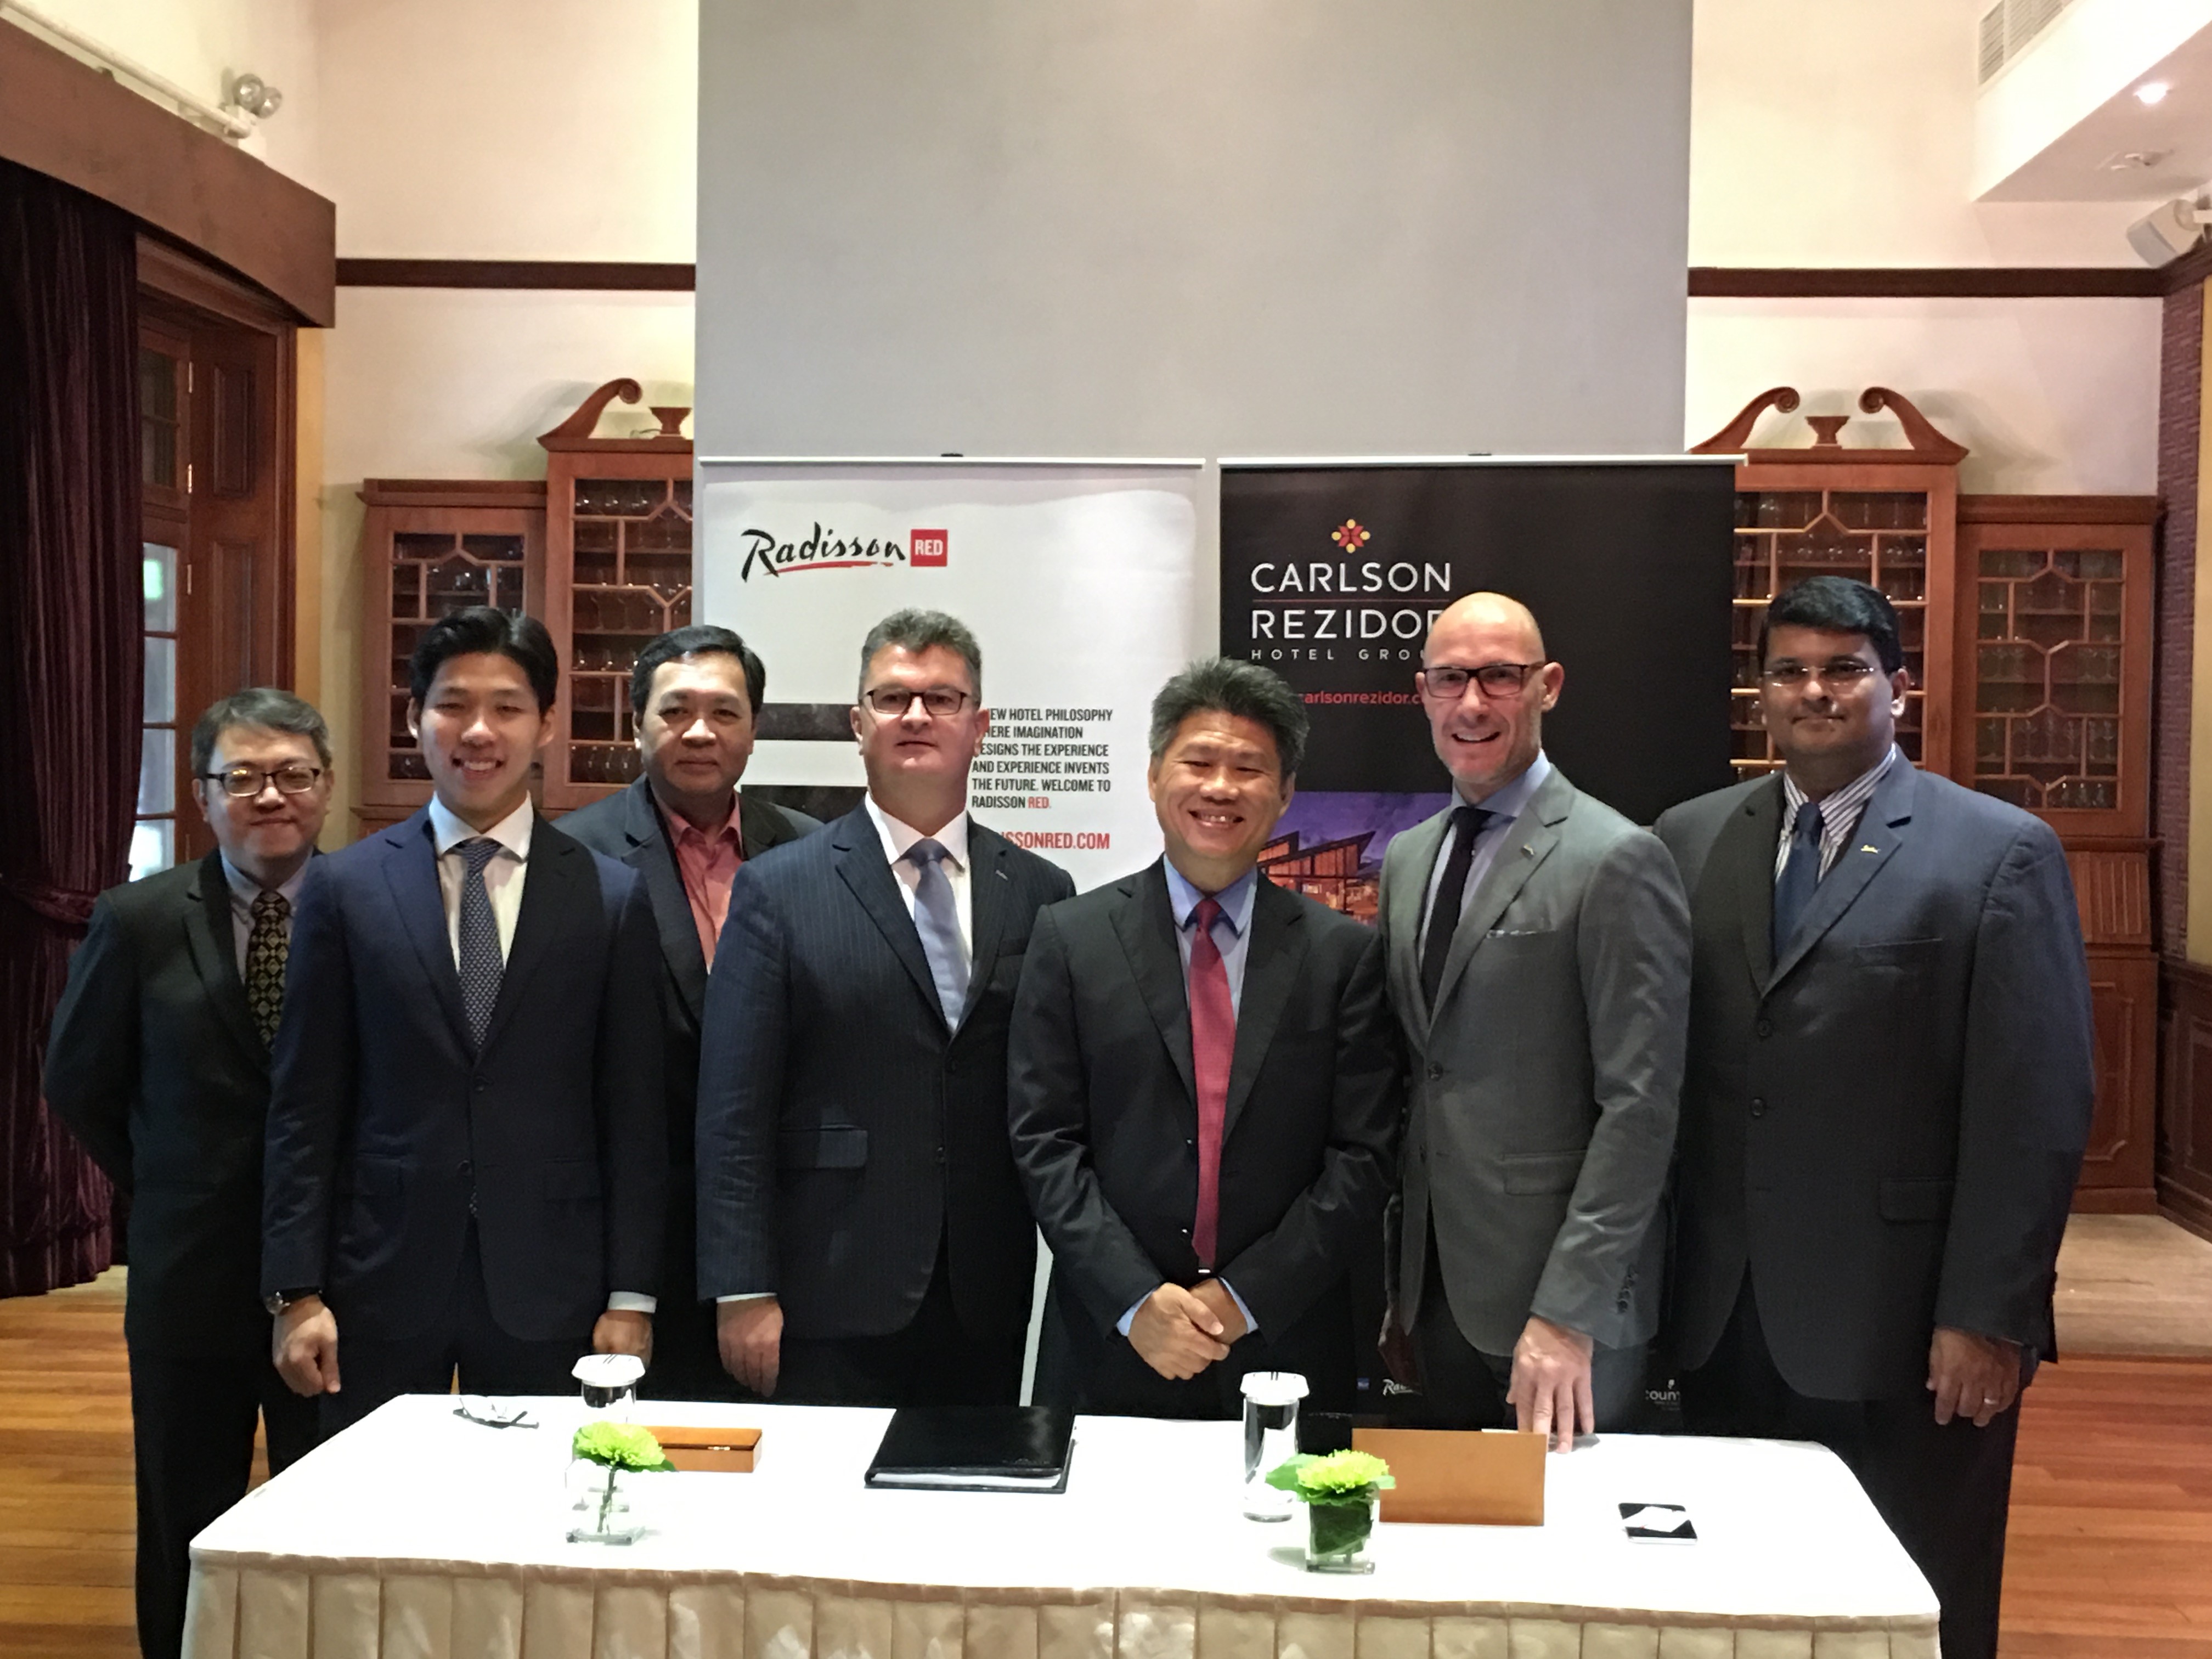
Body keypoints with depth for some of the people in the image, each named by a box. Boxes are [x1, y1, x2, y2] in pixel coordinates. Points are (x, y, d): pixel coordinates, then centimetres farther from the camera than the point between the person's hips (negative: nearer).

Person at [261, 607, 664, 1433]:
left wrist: (631, 1297, -1)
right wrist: (295, 1291, -2)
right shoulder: (344, 888, 2)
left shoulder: (613, 897, 1)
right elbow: (304, 1107, 2)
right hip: (381, 1281, 1)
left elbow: (633, 1115, 1)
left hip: (548, 1289, 0)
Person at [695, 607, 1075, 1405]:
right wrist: (743, 1294, -8)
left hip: (988, 1311, 3)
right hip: (832, 1309, -2)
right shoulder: (777, 890, 0)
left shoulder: (1039, 893, 7)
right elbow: (735, 1113, -3)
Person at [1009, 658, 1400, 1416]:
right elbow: (1044, 1141, -3)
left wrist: (1248, 1298, -10)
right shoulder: (1070, 939, 0)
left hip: (1285, 1348, 0)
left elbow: (1363, 1155, -2)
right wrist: (1135, 1301, -12)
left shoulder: (1344, 953, 1)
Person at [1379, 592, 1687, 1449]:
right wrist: (1399, 1284, 12)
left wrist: (1568, 1312, -19)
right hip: (1438, 1285, 6)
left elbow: (1639, 1105, -15)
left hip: (1561, 1301, -6)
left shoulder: (1617, 861, -12)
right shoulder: (1407, 859, 11)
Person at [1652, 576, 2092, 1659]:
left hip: (1903, 1326, -3)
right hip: (1722, 1319, 4)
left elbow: (2036, 1109, -8)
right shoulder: (1688, 842, 7)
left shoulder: (2000, 853, -4)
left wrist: (1989, 1317, -11)